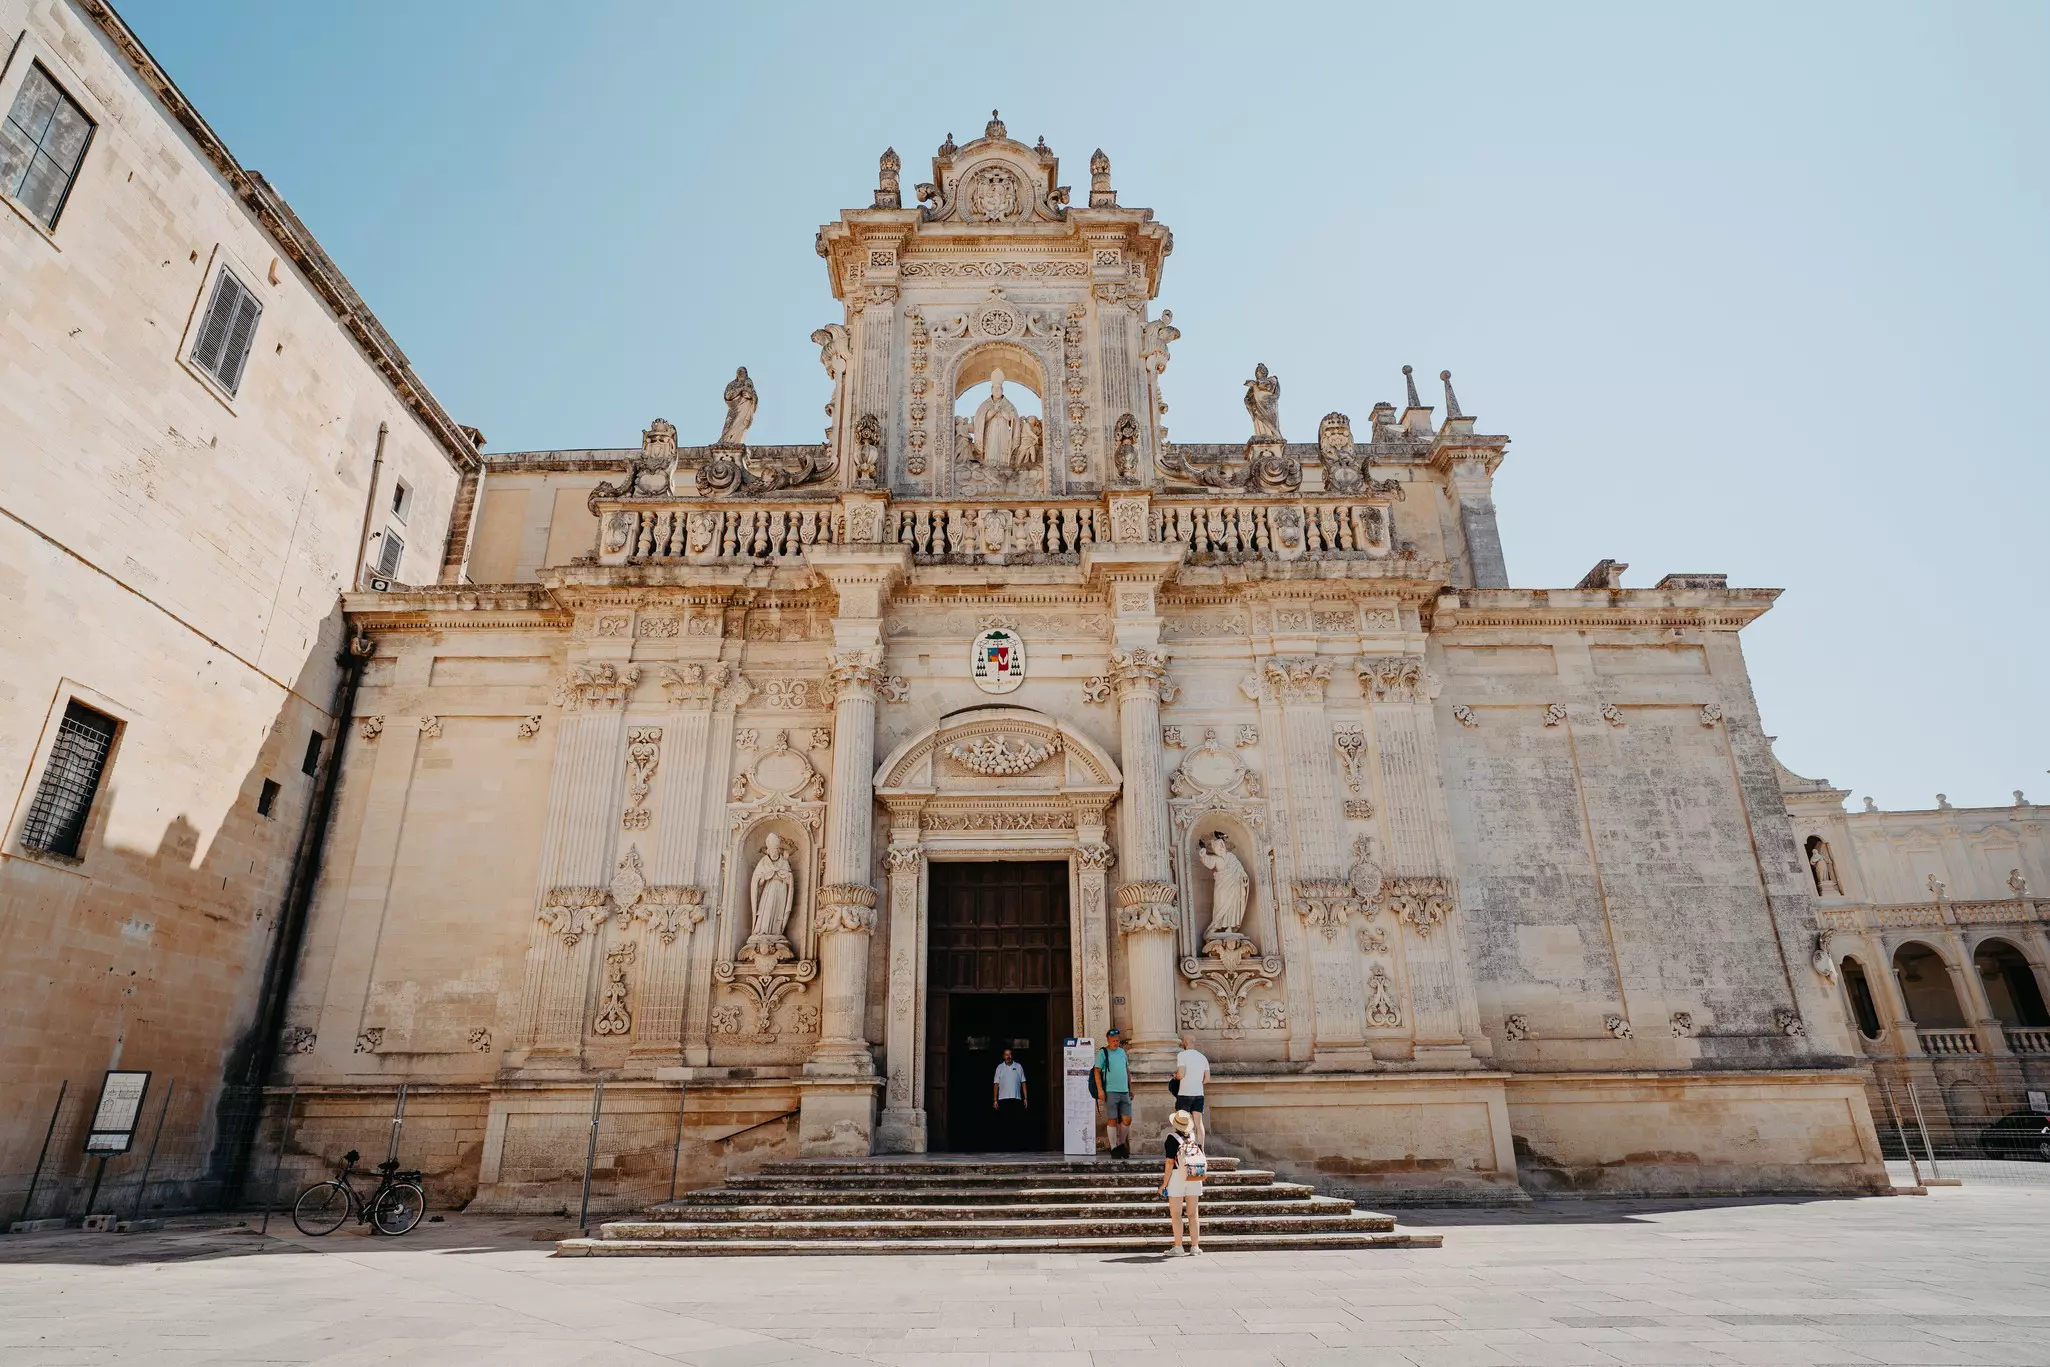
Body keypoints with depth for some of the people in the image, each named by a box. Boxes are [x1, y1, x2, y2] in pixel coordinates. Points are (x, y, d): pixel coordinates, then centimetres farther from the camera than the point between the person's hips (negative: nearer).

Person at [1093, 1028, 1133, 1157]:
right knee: (1112, 1120, -3)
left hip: (1124, 1092, 6)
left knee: (1127, 1119, 3)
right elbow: (1097, 1071, -6)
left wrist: (1130, 1089, 20)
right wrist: (1100, 1089, -15)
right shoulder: (1102, 1053, -1)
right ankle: (1114, 1148, 6)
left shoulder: (1122, 1051, 17)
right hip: (1110, 1092, -6)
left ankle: (1121, 1144, 21)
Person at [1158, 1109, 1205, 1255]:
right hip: (1194, 1179, 5)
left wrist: (1164, 1183, -9)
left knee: (1175, 1214, 3)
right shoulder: (1195, 1138, 3)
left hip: (1177, 1177, -5)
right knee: (1192, 1214, 12)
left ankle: (1178, 1246, 1)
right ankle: (1195, 1246, 13)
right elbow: (1202, 1160, 6)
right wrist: (1201, 1177, 19)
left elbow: (1170, 1162, -15)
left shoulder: (1172, 1138, -11)